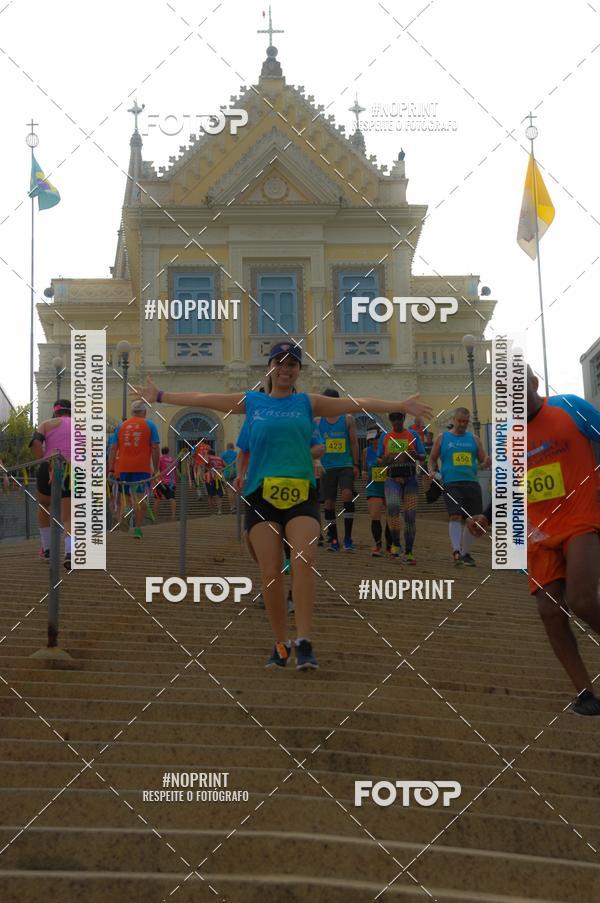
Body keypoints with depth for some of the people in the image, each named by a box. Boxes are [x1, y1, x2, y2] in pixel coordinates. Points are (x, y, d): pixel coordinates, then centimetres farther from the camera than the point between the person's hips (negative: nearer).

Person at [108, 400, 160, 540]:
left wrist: (111, 470, 5)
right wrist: (155, 469, 0)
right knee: (141, 499, -1)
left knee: (126, 497, 17)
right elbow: (155, 448, -4)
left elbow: (113, 449, 6)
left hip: (124, 467, 3)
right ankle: (138, 529, -8)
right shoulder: (149, 425, 4)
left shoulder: (121, 426, 11)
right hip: (142, 468, -3)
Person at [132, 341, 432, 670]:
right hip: (261, 495, 1)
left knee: (303, 562, -18)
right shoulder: (251, 402, 12)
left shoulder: (309, 403, 11)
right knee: (270, 574, -3)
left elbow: (356, 403, 4)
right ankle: (281, 645, 10)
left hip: (301, 494, 0)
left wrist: (400, 405, -2)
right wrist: (160, 396, 18)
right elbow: (202, 399, 15)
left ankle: (304, 643, -18)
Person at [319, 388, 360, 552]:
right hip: (327, 467, 2)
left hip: (345, 466, -2)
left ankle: (347, 537, -16)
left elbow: (354, 442, 5)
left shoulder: (348, 419, 5)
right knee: (329, 503, 2)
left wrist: (355, 465, 0)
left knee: (347, 494, -22)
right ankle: (333, 540, 11)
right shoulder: (318, 421, 8)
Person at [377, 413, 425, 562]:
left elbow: (423, 457, 7)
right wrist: (387, 459, -10)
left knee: (410, 516, -2)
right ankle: (395, 544, -14)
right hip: (392, 479, 0)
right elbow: (380, 461, 13)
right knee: (392, 507, -27)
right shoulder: (385, 437, 11)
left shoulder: (412, 435, 7)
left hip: (410, 479, 0)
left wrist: (415, 455, -15)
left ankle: (408, 553, 8)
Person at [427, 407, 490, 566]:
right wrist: (432, 471, -4)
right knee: (455, 516, -20)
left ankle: (465, 553, 16)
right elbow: (432, 459, 16)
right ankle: (456, 551, -26)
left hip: (472, 483, 3)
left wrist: (487, 462, -7)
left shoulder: (474, 439, 15)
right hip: (451, 484, -3)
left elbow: (482, 460, 17)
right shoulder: (442, 438, 10)